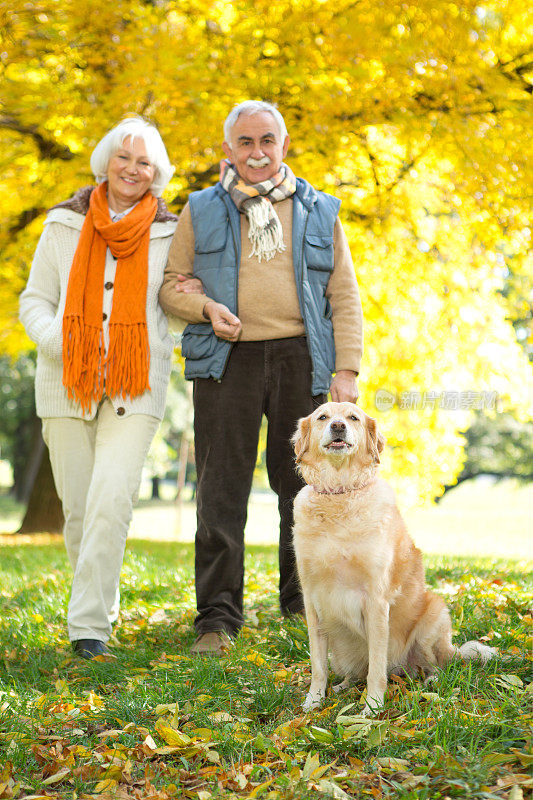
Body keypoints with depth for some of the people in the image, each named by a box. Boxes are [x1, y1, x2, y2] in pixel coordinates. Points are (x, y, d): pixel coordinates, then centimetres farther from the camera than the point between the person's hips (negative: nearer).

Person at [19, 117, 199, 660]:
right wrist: (64, 345, -8)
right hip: (67, 381, 2)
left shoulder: (168, 234, 8)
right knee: (77, 507, 4)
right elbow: (34, 302, 10)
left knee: (112, 500, -16)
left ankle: (90, 624, -8)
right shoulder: (65, 224, 9)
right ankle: (101, 600, 27)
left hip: (136, 385, -1)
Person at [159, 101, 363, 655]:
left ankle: (303, 598, 23)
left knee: (304, 485, 7)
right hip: (228, 361, -1)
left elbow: (344, 298, 10)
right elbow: (170, 283, 13)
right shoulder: (202, 211, 11)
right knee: (221, 492, -4)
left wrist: (346, 371, 0)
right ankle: (218, 617, 3)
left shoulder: (318, 212, 13)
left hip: (301, 359, 1)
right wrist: (206, 307, -9)